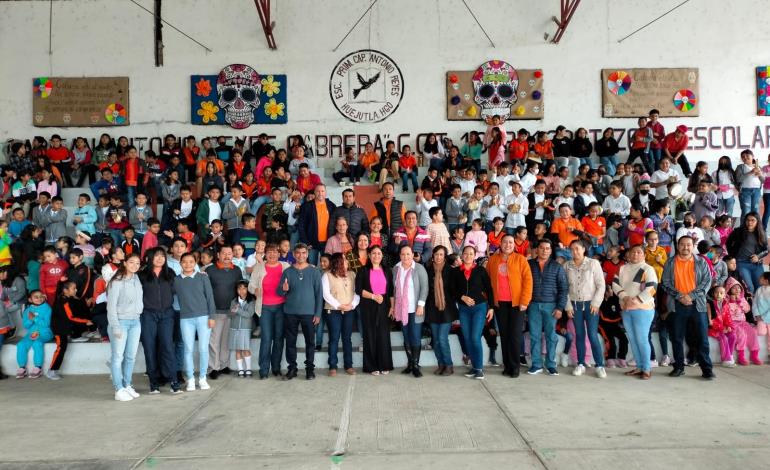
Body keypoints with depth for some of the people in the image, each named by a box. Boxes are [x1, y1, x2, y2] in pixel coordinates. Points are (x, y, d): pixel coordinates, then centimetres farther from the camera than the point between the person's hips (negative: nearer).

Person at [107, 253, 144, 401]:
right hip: (121, 321, -6)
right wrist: (115, 326, -14)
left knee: (131, 356, 8)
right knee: (118, 356, -2)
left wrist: (139, 315, 3)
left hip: (135, 322, 6)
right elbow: (111, 305, -10)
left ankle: (127, 385, 17)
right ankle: (119, 390, 1)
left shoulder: (137, 280, 9)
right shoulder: (117, 281, -8)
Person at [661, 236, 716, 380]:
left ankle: (707, 369, 4)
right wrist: (679, 296, -11)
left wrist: (691, 295, -12)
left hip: (697, 304, -1)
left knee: (702, 338, -1)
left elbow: (707, 281, 0)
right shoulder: (670, 263, 7)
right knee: (677, 338, 5)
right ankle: (679, 367, 14)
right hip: (677, 305, 1)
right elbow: (665, 283, 2)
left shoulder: (701, 262, 6)